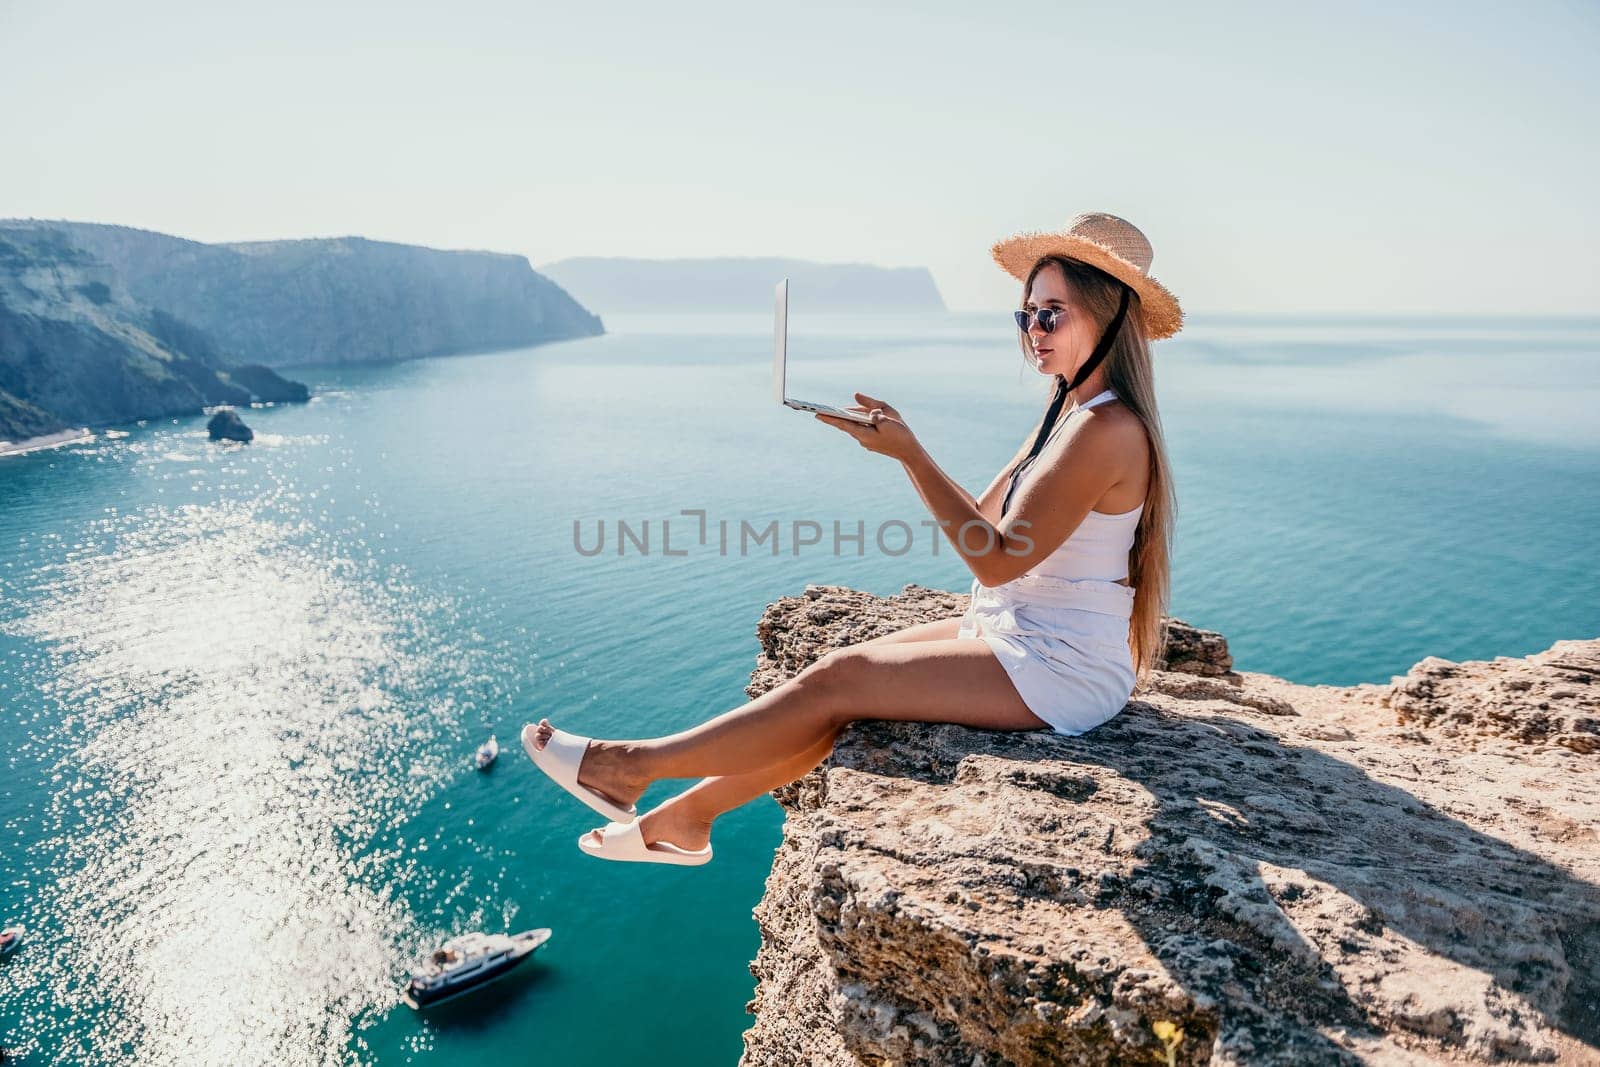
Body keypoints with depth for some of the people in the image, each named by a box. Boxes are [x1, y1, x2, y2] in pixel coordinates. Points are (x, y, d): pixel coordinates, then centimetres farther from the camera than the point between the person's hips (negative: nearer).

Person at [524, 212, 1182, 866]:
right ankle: (686, 817, 10)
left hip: (1061, 670, -9)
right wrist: (899, 444, -1)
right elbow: (985, 519, 11)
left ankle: (632, 765, -2)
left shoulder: (1108, 428, -20)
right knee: (841, 675, 0)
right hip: (1016, 635, 9)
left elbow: (994, 561, -24)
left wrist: (910, 454, -24)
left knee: (837, 681, -13)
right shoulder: (1071, 411, 12)